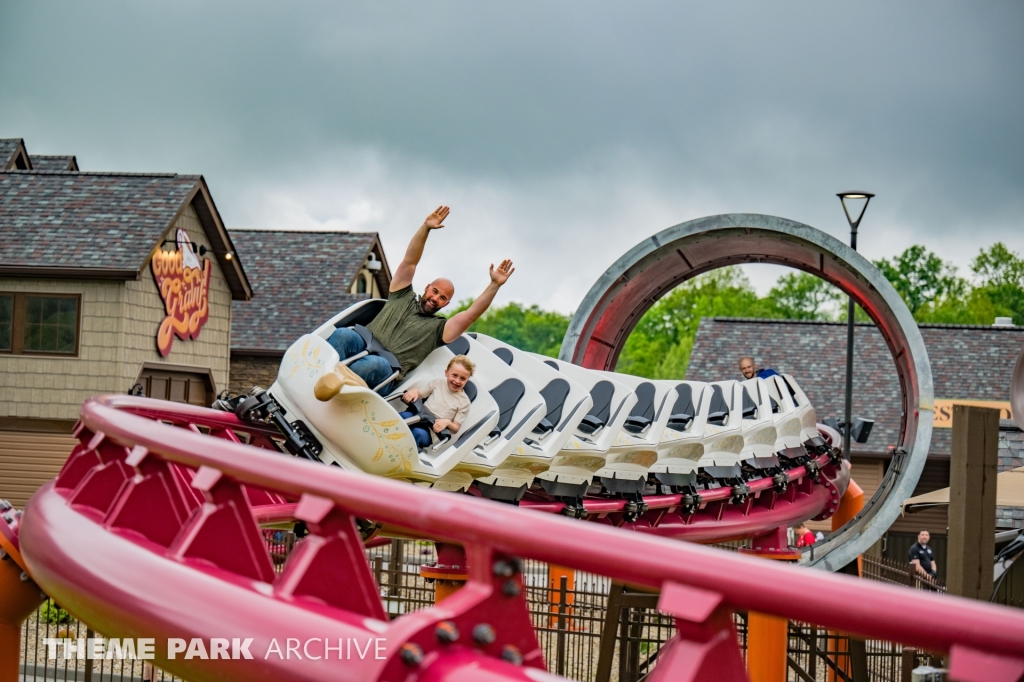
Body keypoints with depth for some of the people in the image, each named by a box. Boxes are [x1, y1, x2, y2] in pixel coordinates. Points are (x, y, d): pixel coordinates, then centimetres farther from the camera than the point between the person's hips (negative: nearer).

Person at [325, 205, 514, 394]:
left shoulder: (439, 328, 17)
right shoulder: (403, 298, 24)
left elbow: (471, 313, 3)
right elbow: (409, 262, 14)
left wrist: (495, 284, -6)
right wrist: (426, 227, 3)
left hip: (384, 374, -2)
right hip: (362, 346, 2)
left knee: (376, 364, -40)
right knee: (344, 334, -34)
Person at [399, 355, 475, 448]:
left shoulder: (464, 402, 3)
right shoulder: (439, 382, 9)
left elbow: (455, 428, 4)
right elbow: (421, 394, 18)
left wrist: (447, 423, -19)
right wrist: (414, 391, -6)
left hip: (432, 430, -2)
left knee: (419, 434, -40)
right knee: (400, 417, -34)